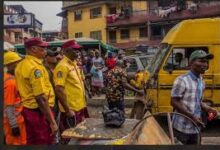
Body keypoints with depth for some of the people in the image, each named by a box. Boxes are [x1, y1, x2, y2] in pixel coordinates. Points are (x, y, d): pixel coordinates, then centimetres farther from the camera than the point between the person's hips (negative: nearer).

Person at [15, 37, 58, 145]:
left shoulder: (21, 65, 9)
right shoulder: (35, 67, -19)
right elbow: (41, 98, -24)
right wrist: (52, 122, -21)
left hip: (27, 110, 9)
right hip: (39, 112, -9)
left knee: (32, 143, 18)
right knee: (45, 143, 2)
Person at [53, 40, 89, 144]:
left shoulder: (75, 64, 11)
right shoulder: (63, 66, -16)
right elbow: (59, 90, -22)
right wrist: (67, 110, -21)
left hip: (80, 108, 9)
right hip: (71, 110, -9)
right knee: (71, 139, 3)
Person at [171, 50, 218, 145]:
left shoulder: (201, 82, 8)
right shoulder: (182, 80, -16)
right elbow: (174, 102, -17)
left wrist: (208, 109, -1)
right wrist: (192, 116, -20)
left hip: (195, 128, 7)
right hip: (182, 128, -7)